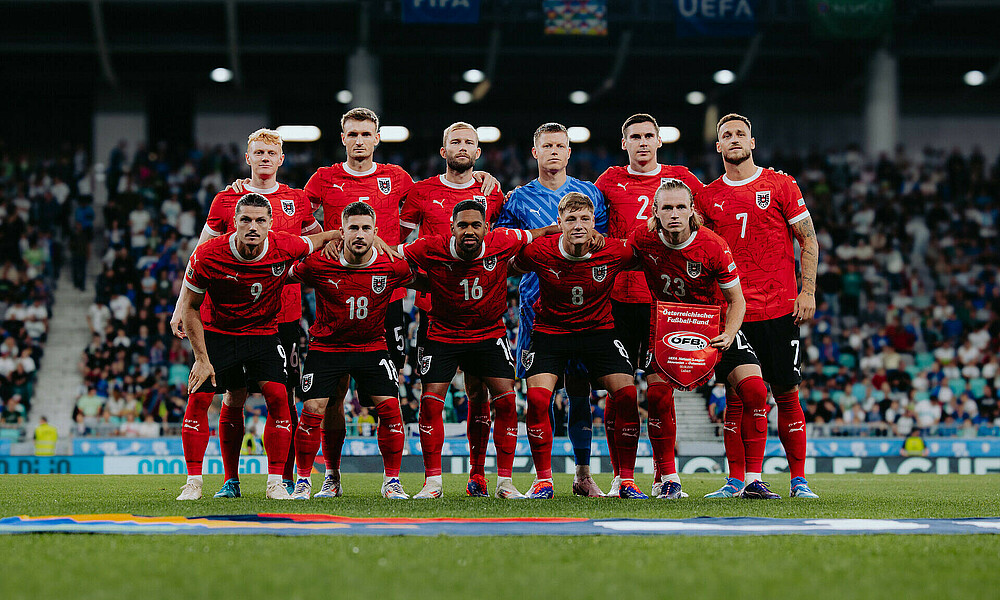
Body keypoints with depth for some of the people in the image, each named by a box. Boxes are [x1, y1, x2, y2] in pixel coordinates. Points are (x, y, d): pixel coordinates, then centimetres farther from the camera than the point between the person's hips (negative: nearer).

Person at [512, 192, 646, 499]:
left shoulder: (615, 252, -18)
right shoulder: (538, 252, -19)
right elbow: (515, 266, 3)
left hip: (599, 329, 1)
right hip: (550, 331, 0)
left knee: (626, 396, -15)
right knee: (537, 399, -18)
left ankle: (627, 480, -2)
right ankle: (543, 480, -3)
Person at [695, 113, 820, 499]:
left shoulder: (780, 185, 3)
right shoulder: (708, 197, 9)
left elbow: (808, 241, 5)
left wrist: (807, 292, -4)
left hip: (779, 308, -2)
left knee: (786, 393, 0)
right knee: (736, 395, 2)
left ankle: (799, 479, 6)